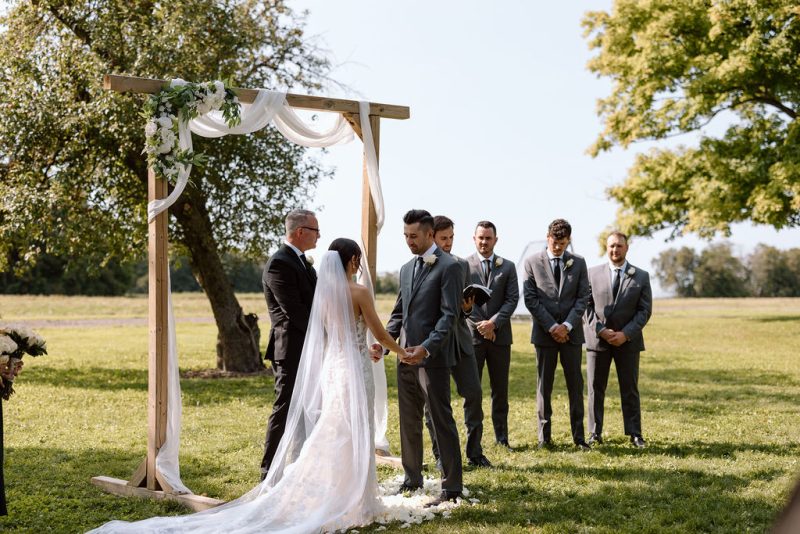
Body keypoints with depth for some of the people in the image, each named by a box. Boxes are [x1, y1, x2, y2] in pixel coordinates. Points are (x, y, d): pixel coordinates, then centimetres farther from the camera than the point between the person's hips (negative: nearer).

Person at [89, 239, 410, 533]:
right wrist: (399, 351, 12)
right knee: (352, 440, 0)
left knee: (328, 438, 12)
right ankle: (350, 503, 5)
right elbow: (379, 333, -5)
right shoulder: (359, 292, -12)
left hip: (329, 369, 6)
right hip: (353, 371, -6)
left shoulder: (323, 292, 9)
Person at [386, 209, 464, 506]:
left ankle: (451, 488, 3)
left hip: (433, 358, -8)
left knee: (442, 422, -3)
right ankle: (412, 479, 25)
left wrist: (426, 348, -25)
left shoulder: (449, 267, -8)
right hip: (406, 357, 8)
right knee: (409, 422, 13)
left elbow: (449, 315, -15)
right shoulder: (407, 269, 16)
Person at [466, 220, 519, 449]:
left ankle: (502, 437, 13)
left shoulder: (508, 267, 9)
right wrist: (480, 324, -11)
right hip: (471, 334, -2)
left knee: (500, 389, 7)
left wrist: (494, 323, -11)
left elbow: (512, 299, 1)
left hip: (500, 335, 2)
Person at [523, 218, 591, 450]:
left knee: (575, 385, 3)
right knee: (544, 385, 4)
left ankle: (578, 435, 9)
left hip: (571, 332, 1)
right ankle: (544, 435, 12)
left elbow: (583, 297, 2)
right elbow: (530, 299, -4)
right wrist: (551, 326, -10)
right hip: (544, 333, -1)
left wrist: (567, 325, -10)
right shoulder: (532, 262, 1)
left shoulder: (578, 263, 6)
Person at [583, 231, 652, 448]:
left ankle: (635, 434, 11)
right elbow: (586, 306, 1)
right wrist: (601, 331, -11)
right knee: (595, 388, 4)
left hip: (628, 340, 0)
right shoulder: (593, 273, 4)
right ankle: (595, 433, 11)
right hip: (597, 339, 0)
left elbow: (645, 310, 0)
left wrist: (626, 334, -12)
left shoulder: (641, 276, 4)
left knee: (630, 389, 5)